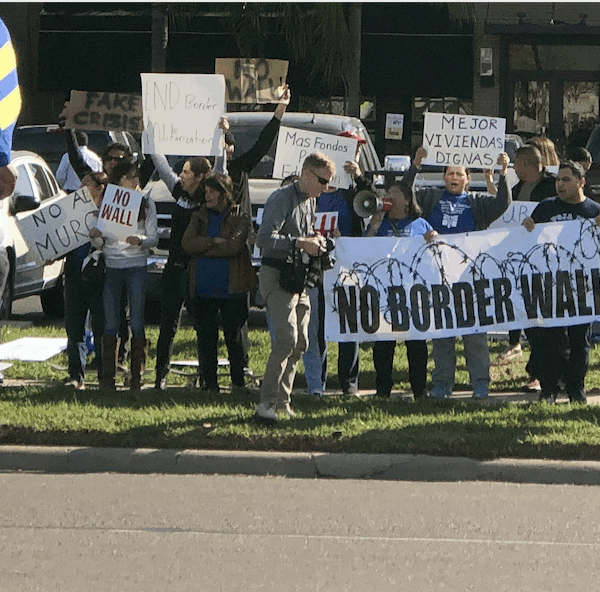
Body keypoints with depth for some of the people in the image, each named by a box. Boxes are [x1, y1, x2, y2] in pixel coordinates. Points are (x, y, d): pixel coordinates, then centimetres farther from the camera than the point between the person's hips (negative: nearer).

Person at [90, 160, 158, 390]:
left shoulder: (146, 204, 5)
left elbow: (154, 238, 1)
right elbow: (100, 244, 8)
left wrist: (140, 240, -20)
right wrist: (95, 237, -15)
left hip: (136, 266, -1)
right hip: (111, 266, 1)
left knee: (137, 323, -1)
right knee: (110, 324, 1)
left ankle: (136, 377, 3)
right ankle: (107, 377, 2)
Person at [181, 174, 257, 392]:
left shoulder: (238, 218, 1)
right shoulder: (199, 217, 12)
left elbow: (234, 245, -15)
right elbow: (187, 243, -3)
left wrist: (202, 248, -9)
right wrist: (214, 241, -14)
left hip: (231, 289, -3)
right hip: (202, 289, 3)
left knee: (233, 337, 0)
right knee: (206, 338, 5)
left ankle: (238, 382, 9)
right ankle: (209, 383, 11)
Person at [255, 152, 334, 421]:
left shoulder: (311, 201, 15)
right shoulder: (281, 199, -14)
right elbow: (265, 239, -23)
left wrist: (314, 239, 7)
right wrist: (300, 243, -27)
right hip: (277, 275, -9)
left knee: (300, 342, 8)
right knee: (287, 338, -19)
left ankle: (282, 400, 16)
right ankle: (266, 402, -16)